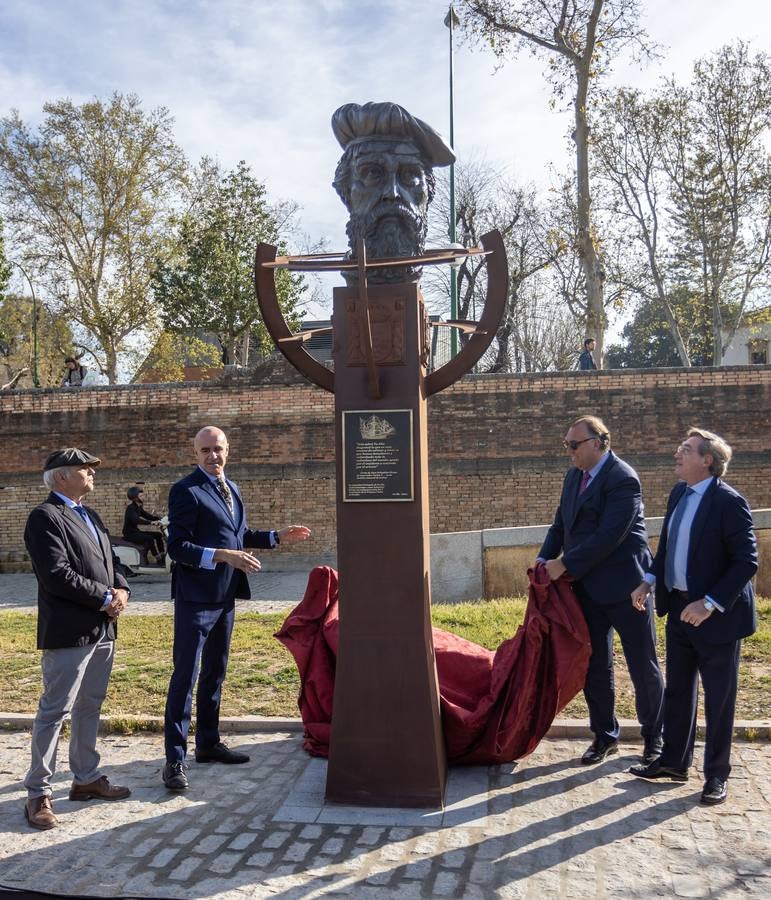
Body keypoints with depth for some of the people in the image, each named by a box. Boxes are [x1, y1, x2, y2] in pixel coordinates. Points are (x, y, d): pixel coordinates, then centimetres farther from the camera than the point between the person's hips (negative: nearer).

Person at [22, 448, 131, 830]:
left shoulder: (90, 516, 17)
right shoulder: (45, 517, -11)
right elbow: (56, 575, -20)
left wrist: (121, 589, -1)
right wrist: (105, 598, -15)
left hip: (102, 628, 9)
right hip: (69, 631, -9)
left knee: (90, 707, 17)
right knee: (54, 711, 0)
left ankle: (86, 778, 29)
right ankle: (38, 793, 10)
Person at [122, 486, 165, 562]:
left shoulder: (138, 507, 11)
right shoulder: (130, 508, -18)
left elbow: (147, 515, 12)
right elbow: (136, 520, -34)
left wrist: (159, 518, -4)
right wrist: (151, 522, -43)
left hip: (136, 531, 10)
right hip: (130, 534, -10)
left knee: (158, 534, 3)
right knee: (150, 538, -27)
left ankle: (163, 554, 2)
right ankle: (158, 558, -23)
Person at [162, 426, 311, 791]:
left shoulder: (230, 488, 14)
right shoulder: (186, 491, -12)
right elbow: (177, 546, -18)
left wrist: (277, 536, 15)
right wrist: (224, 556, -27)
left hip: (224, 596, 8)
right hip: (196, 598, -8)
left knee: (214, 673, 18)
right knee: (185, 676, -4)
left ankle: (208, 742, 31)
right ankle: (175, 758, 4)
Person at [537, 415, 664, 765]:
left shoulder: (623, 479, -17)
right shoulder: (573, 476, 8)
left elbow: (608, 537, -24)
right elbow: (561, 523, 13)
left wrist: (565, 564, -19)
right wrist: (545, 559, -2)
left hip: (624, 586, -7)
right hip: (587, 587, 7)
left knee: (643, 667, 9)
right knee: (595, 667, 13)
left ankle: (654, 737, 28)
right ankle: (605, 737, 28)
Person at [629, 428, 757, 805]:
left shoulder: (729, 502, -18)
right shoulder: (679, 493, 5)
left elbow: (747, 561, -20)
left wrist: (710, 603, -25)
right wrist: (650, 580, 1)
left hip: (716, 616, -7)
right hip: (680, 610, 8)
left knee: (719, 699, 9)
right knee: (677, 691, 18)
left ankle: (717, 774, 25)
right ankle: (673, 762, 34)